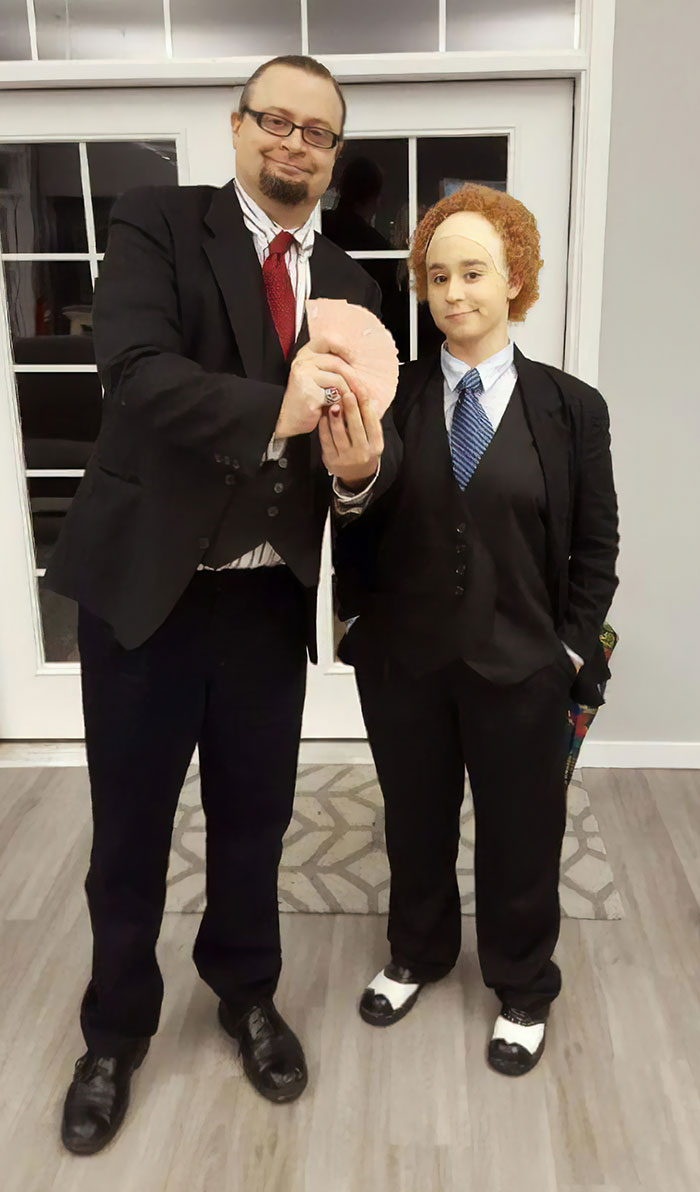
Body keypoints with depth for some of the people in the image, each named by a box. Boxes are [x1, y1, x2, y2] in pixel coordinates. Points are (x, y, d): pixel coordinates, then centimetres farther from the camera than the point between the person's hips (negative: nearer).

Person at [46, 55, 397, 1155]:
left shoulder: (348, 287, 9)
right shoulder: (157, 222, -4)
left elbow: (360, 438, 4)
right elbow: (134, 367, -21)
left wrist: (364, 467, -20)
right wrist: (271, 411, -35)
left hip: (271, 597, 4)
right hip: (145, 582, -3)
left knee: (254, 817, 17)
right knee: (130, 828, 12)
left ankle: (245, 994, 43)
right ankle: (116, 1031, 36)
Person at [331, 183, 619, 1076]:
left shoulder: (571, 408, -4)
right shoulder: (391, 398, -3)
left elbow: (594, 543, 0)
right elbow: (356, 529, 0)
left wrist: (571, 648, -3)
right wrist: (361, 619, -11)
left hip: (520, 669, -1)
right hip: (403, 663, 1)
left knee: (519, 834, 14)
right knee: (414, 823, 19)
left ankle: (522, 989, 40)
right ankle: (417, 955, 47)